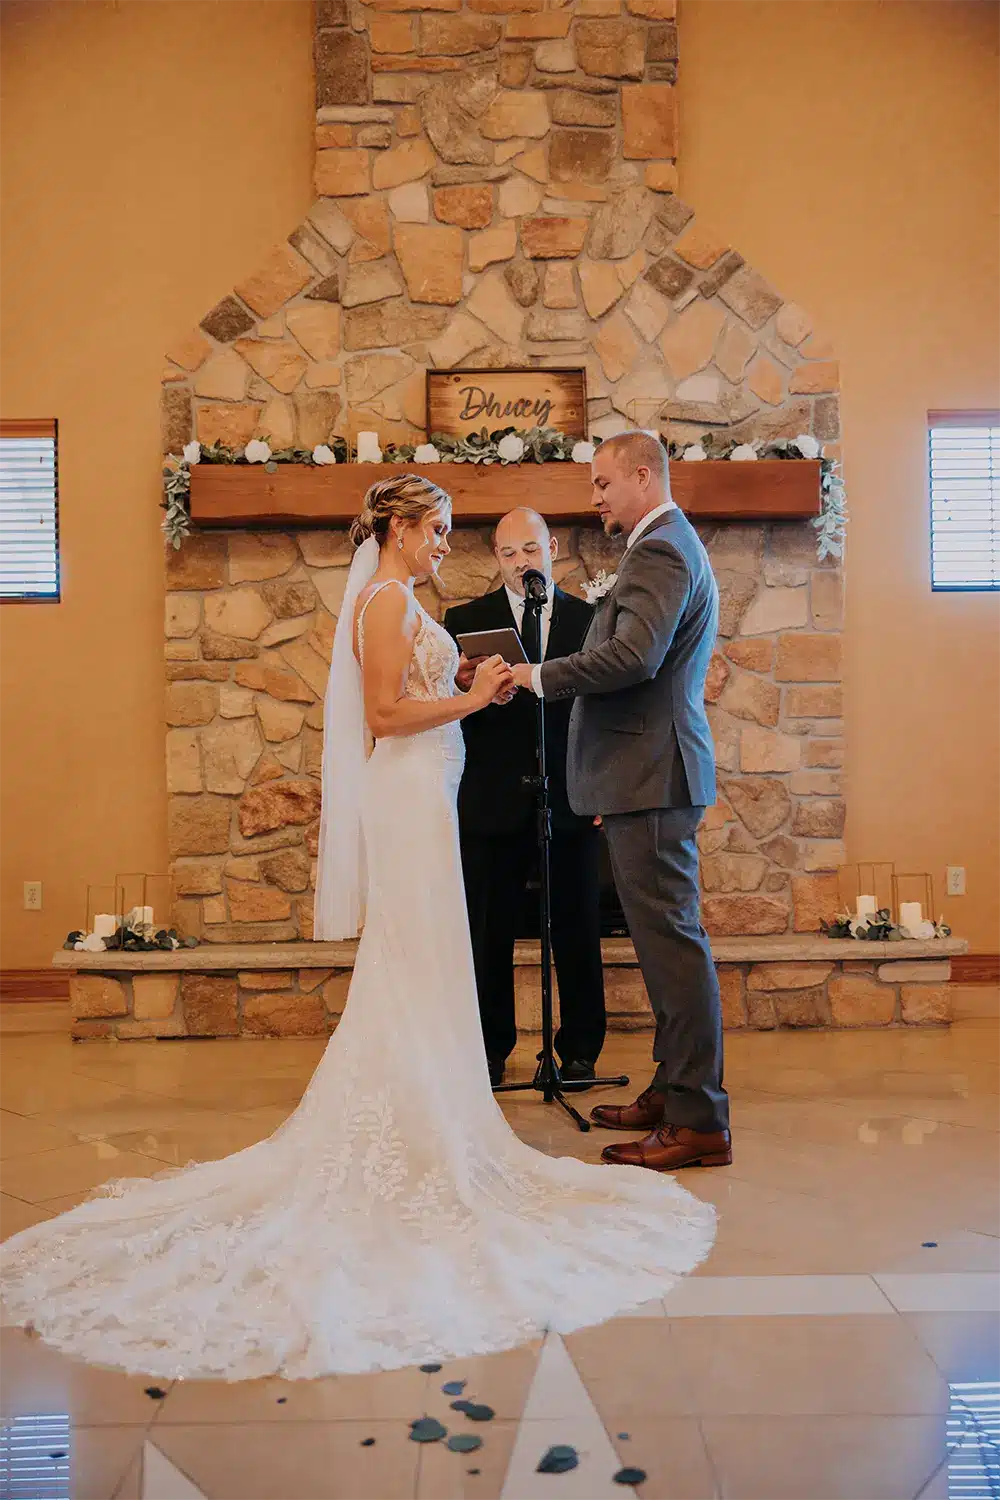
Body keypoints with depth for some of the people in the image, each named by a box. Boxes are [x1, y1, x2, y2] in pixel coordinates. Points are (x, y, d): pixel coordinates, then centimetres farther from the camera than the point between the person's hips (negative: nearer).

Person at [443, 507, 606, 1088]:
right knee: (489, 935, 6)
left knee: (578, 933, 7)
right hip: (493, 802, 0)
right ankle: (490, 1050, 21)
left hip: (571, 801, 0)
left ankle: (580, 1050, 21)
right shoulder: (466, 621, 6)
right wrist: (465, 689, -21)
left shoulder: (589, 619, 7)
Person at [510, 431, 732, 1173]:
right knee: (666, 937, 15)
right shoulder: (672, 544, 22)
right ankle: (674, 1092, 26)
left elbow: (633, 656, -26)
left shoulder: (660, 550, -12)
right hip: (654, 771, 11)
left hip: (651, 774, -11)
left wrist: (540, 676, -18)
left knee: (672, 938, -7)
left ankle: (699, 1122, -1)